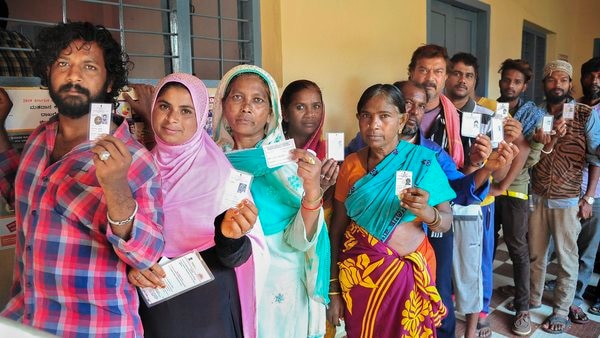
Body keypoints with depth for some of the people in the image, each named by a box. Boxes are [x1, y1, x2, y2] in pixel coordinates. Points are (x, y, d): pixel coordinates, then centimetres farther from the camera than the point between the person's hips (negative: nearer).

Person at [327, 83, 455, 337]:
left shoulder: (422, 160, -8)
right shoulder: (351, 165, -3)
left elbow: (446, 222, -6)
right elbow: (337, 228, 1)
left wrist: (425, 211, -29)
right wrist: (333, 289, 2)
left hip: (408, 273, -1)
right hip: (359, 272, 1)